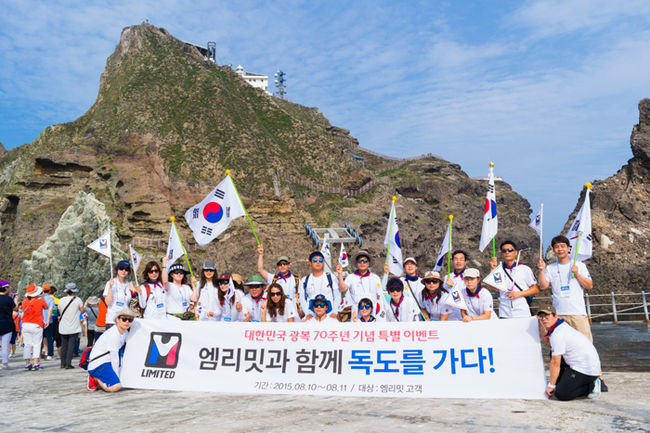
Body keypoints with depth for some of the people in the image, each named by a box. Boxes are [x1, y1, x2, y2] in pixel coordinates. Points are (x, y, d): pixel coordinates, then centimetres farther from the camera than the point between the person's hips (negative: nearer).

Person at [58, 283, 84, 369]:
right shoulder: (78, 300, -8)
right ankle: (68, 363, -6)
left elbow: (60, 312, 11)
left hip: (63, 327, 3)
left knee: (63, 345, 13)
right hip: (74, 327, -3)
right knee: (71, 345, -2)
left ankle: (63, 363, 18)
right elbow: (82, 311, 4)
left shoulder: (61, 300, 0)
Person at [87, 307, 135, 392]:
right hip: (97, 364, -10)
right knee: (115, 387, -25)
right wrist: (117, 377, -11)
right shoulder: (113, 335, -22)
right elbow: (114, 358, -18)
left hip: (107, 362, 10)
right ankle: (94, 378, -1)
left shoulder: (125, 333, 6)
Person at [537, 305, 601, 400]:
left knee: (560, 394, -13)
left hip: (586, 370, -10)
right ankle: (562, 383, 16)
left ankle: (592, 386, -1)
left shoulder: (557, 334, -20)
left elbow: (555, 364, -16)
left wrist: (551, 385, -8)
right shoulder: (562, 325, 10)